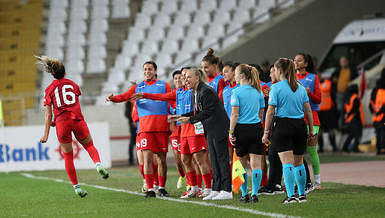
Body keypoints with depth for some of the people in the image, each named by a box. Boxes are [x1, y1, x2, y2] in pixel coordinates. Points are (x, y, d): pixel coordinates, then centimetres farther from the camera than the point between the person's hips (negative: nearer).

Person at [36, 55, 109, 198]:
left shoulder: (49, 90, 8)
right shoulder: (72, 84, 16)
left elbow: (48, 114, 3)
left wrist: (46, 134, 5)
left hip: (61, 123, -1)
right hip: (77, 119, 1)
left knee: (68, 156, 10)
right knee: (89, 145, 19)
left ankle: (76, 187, 7)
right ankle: (98, 164, -14)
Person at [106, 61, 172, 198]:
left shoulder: (164, 85, 12)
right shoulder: (138, 87, 15)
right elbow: (124, 96, 3)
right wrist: (112, 98, -17)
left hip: (161, 127, 0)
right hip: (145, 127, 0)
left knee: (161, 158, 2)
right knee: (147, 157, -9)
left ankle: (162, 189, 13)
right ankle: (150, 190, -7)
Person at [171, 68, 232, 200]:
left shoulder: (206, 91, -18)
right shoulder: (194, 93, 11)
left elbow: (207, 112, -21)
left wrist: (189, 119, -23)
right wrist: (181, 116, 11)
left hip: (219, 128, -10)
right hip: (210, 130, 10)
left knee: (222, 158, -7)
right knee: (214, 160, 10)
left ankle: (227, 191, -6)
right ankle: (216, 190, 13)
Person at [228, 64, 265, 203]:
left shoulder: (236, 92, -6)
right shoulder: (258, 91, 9)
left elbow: (235, 114, -11)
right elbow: (261, 114, 14)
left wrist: (231, 131, -8)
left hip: (241, 129, -3)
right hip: (256, 129, 3)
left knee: (241, 164, 9)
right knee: (256, 164, -1)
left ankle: (244, 195, 12)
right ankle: (255, 194, -8)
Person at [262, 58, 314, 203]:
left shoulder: (276, 88, -6)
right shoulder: (300, 87, 9)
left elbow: (270, 112, -9)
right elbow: (308, 111, 10)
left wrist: (266, 132, -4)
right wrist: (311, 130, 17)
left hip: (282, 126, -5)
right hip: (300, 126, 5)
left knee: (287, 163, -7)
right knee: (298, 162, 15)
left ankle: (290, 196, -15)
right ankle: (302, 195, 21)